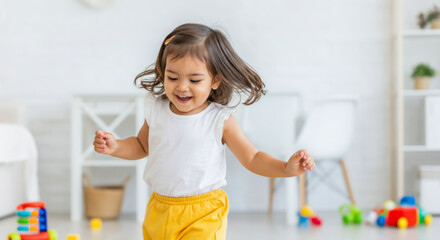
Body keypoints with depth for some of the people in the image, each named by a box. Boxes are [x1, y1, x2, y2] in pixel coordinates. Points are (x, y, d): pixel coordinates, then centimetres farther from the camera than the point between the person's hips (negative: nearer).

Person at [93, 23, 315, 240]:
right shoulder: (155, 109, 0)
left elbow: (252, 159, -7)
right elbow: (141, 146, 17)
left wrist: (286, 168, -23)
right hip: (159, 209, 5)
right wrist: (115, 147, -1)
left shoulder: (220, 120, -12)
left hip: (202, 216, -4)